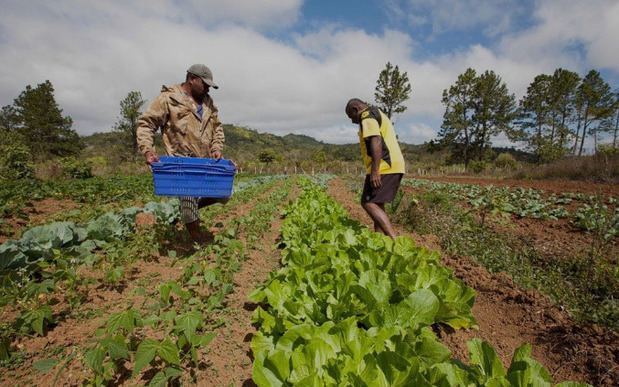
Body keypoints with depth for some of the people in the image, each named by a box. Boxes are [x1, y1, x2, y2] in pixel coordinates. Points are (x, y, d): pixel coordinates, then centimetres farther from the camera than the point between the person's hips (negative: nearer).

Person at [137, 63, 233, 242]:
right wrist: (148, 150, -19)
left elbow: (217, 127, 18)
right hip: (182, 162, -6)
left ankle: (192, 208, 29)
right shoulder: (168, 98, -4)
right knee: (189, 192, -5)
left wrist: (217, 148, 3)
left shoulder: (207, 101, 15)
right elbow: (146, 124, -6)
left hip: (207, 161, 7)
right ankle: (195, 233, 18)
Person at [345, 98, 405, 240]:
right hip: (395, 166, 10)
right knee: (377, 204, 13)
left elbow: (376, 140, -20)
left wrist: (375, 170, -27)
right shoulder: (379, 114, 28)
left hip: (383, 167, -10)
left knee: (368, 203, -11)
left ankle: (394, 240, -17)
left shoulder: (367, 116, -4)